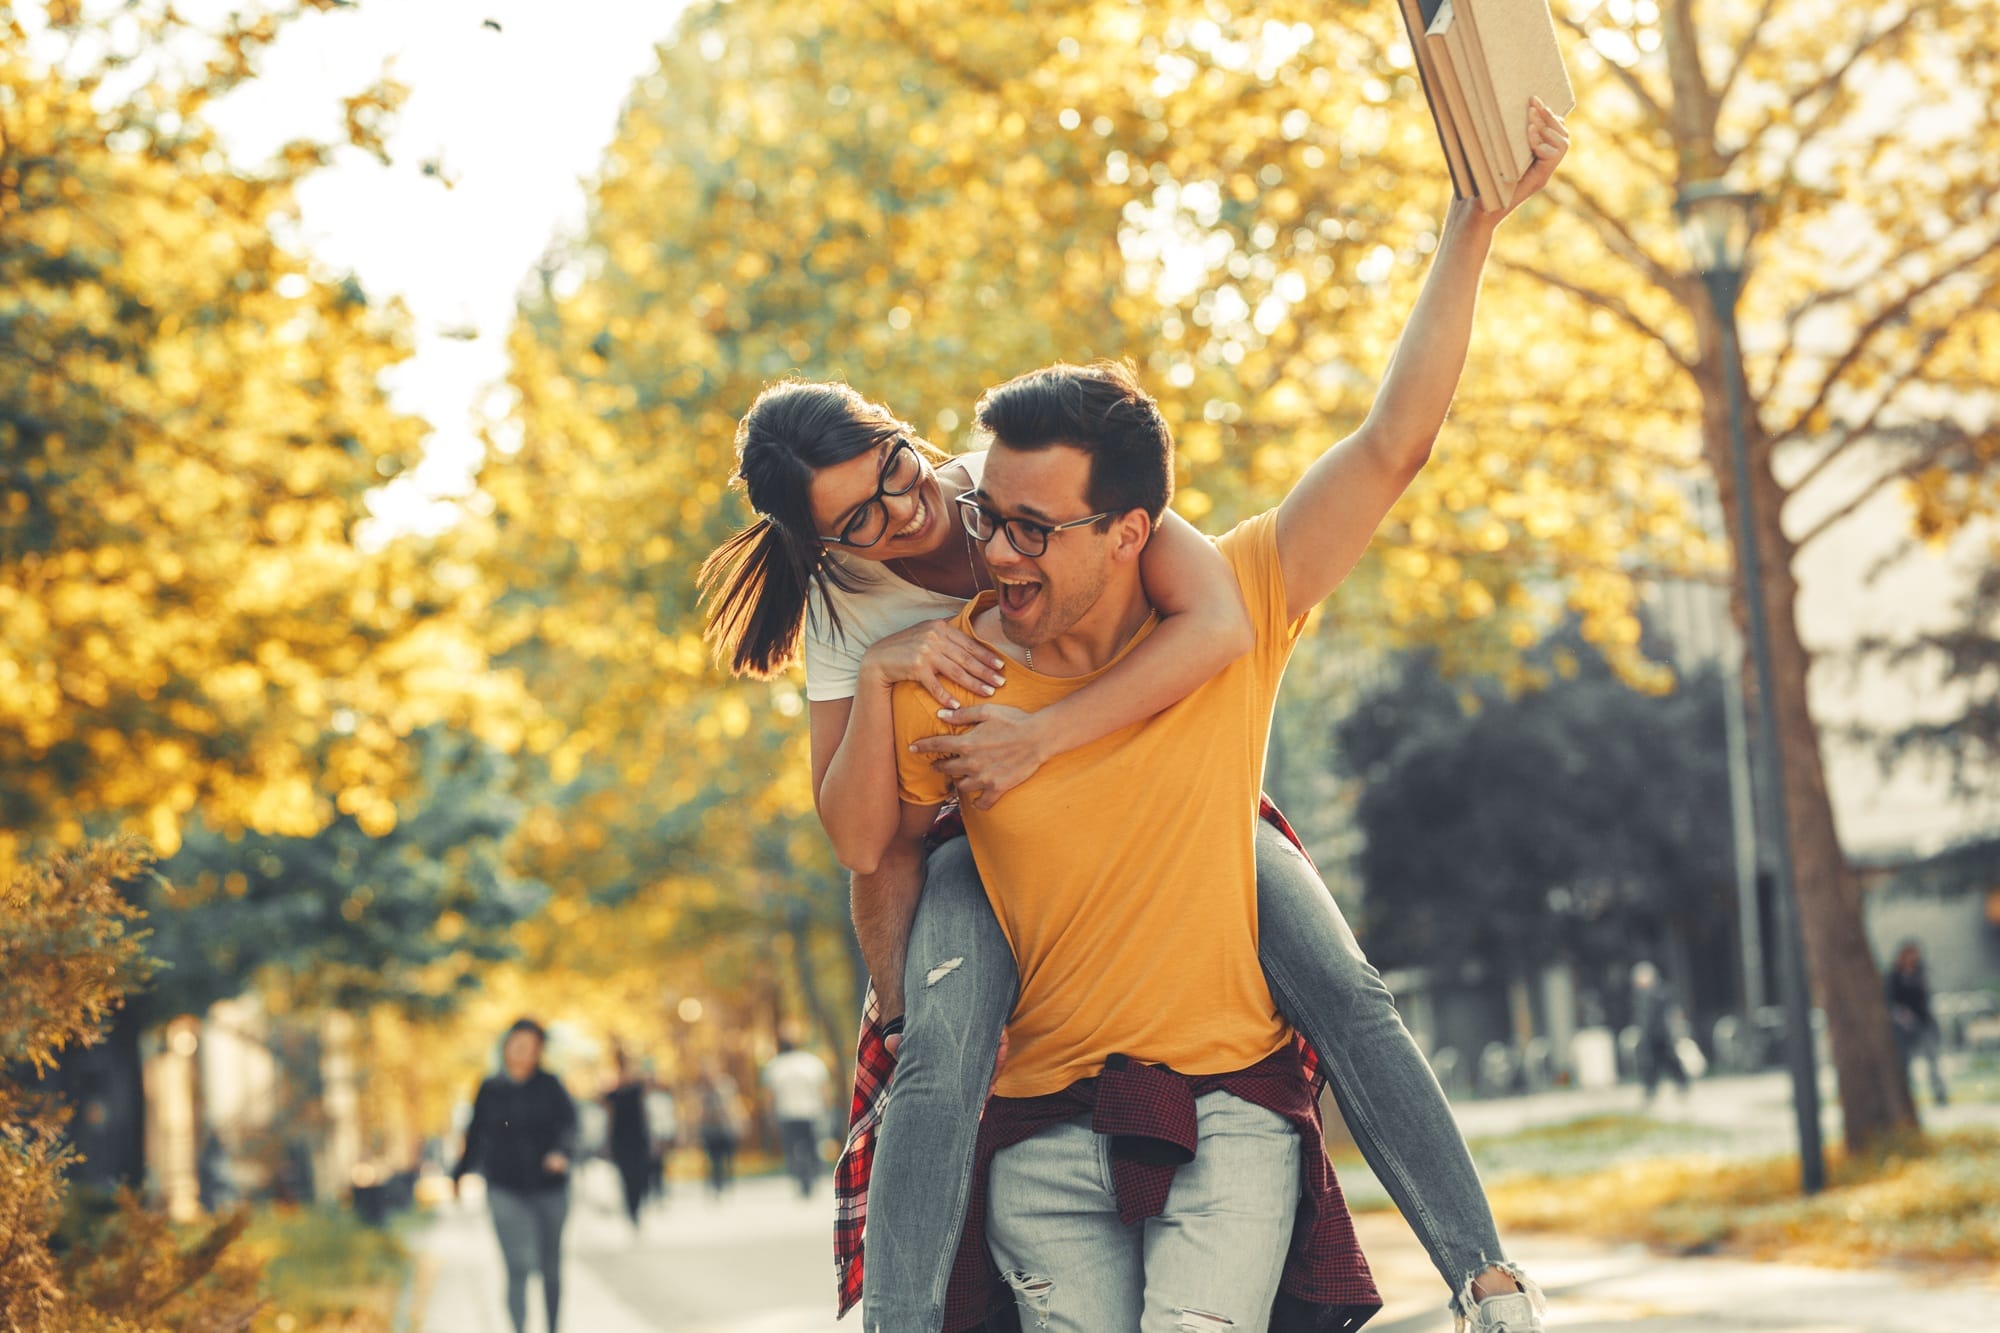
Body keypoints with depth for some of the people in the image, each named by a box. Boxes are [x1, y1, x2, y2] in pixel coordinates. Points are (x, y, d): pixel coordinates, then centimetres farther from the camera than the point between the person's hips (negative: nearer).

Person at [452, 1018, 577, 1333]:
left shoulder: (550, 1086, 1)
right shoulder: (490, 1089, 6)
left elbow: (568, 1123, -11)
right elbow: (477, 1136, 16)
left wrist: (561, 1152, -31)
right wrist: (459, 1174, 19)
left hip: (548, 1188, 1)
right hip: (506, 1190, 0)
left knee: (550, 1268, 11)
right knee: (519, 1265, -15)